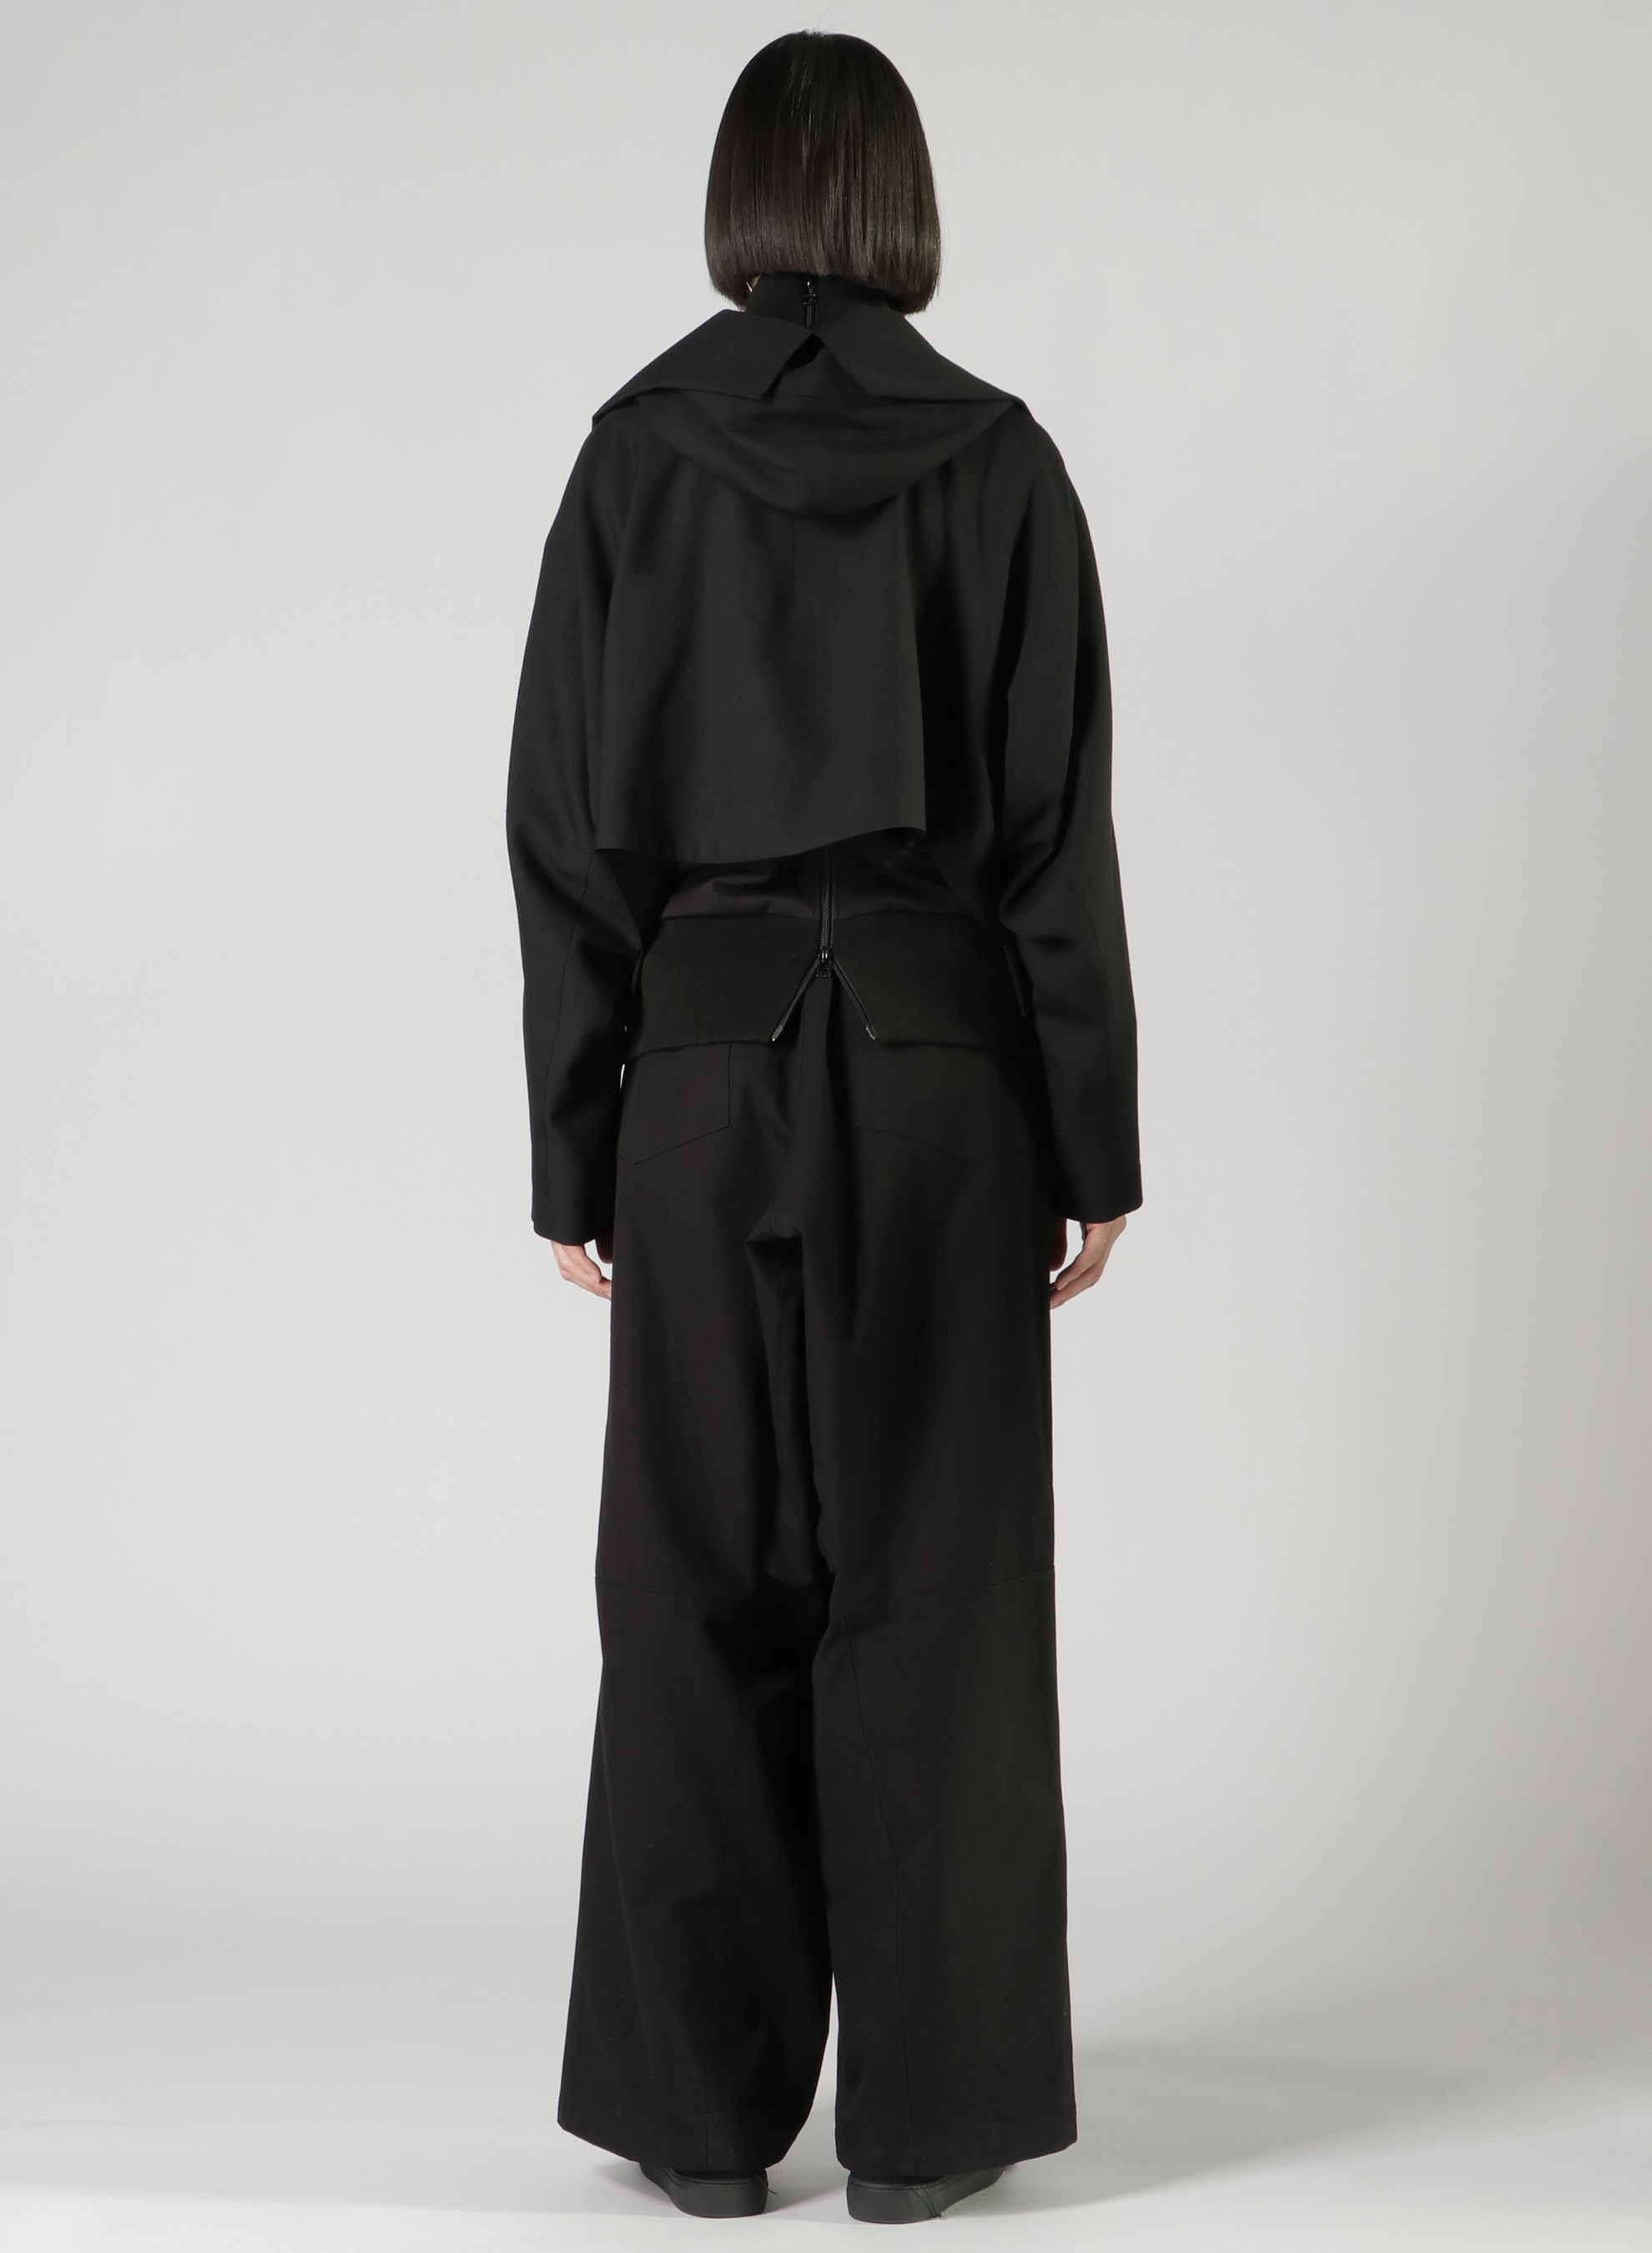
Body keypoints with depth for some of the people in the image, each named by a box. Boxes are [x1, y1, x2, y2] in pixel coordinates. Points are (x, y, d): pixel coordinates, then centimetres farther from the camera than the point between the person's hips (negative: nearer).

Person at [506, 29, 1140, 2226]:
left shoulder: (635, 453, 1)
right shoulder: (996, 457, -1)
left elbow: (568, 829, 0)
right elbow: (1057, 829, -3)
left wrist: (574, 1152, 5)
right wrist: (1093, 1141, 2)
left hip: (708, 1051, 1)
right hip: (938, 1049, 0)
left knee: (702, 1582, 7)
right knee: (931, 1582, 4)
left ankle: (703, 2104, 13)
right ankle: (922, 2113, 9)